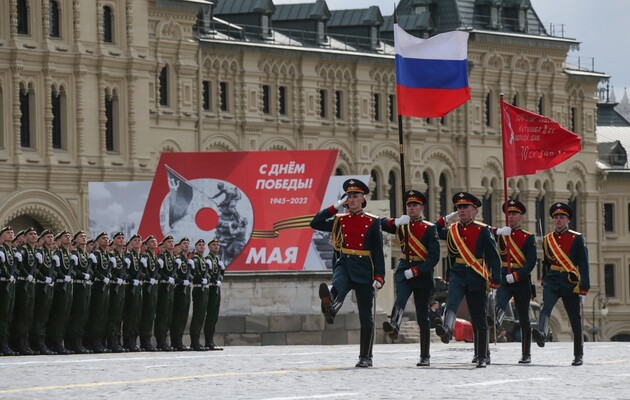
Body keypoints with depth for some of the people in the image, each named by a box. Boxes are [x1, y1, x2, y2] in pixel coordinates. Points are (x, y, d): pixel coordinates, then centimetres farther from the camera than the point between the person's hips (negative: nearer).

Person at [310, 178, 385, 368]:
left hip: (364, 269, 0)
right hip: (344, 265, 0)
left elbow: (378, 252, 1)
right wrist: (335, 207, -1)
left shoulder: (372, 222, 4)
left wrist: (379, 276, -9)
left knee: (366, 316, 3)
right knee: (338, 286, -37)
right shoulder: (339, 220, 11)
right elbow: (315, 224, 0)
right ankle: (330, 308, -72)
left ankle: (366, 357, 9)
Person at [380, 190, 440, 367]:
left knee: (422, 317, 3)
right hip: (404, 270, 2)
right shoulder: (401, 225, 11)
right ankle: (394, 326, -57)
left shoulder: (429, 229, -3)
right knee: (401, 298, -30)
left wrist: (415, 271, -18)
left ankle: (425, 356, 10)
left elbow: (434, 257, -10)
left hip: (423, 274, -2)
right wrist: (396, 222, -10)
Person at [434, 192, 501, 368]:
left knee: (479, 320, 4)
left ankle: (482, 357, 11)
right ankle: (447, 330, -56)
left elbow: (493, 256, -2)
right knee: (452, 301, -31)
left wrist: (495, 280, -10)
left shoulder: (483, 231, 0)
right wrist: (443, 220, 10)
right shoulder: (451, 230, 10)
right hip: (457, 274, 2)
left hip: (476, 278, -2)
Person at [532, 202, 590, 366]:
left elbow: (583, 265, -4)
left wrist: (583, 289, -10)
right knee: (546, 306, -27)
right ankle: (542, 334, -52)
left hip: (571, 283, -2)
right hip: (552, 281, 2)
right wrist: (545, 281, 22)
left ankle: (578, 356, 14)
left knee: (575, 320, 4)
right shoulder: (547, 240, 12)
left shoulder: (577, 239, 0)